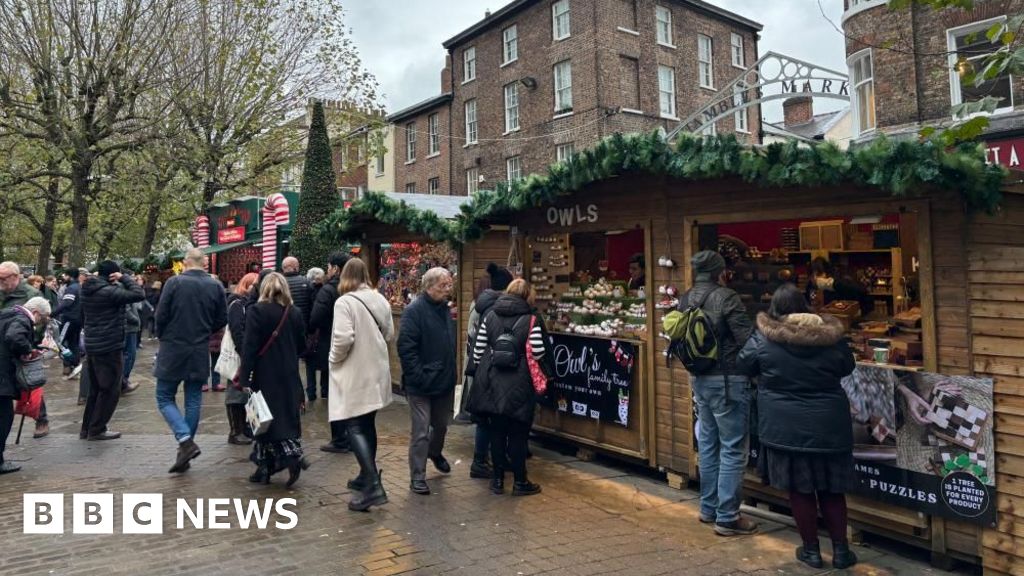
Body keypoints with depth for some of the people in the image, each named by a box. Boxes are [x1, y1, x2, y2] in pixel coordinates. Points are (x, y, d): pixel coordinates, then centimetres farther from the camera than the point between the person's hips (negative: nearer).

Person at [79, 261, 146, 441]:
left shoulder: (87, 290, 9)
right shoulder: (109, 292, -19)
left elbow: (82, 317, 20)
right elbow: (139, 294, -24)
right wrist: (124, 278, -12)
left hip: (92, 345, 9)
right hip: (110, 346, -9)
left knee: (95, 388, 18)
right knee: (110, 390, 2)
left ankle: (87, 428, 24)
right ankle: (97, 429, 6)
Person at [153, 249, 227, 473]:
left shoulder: (174, 282, -10)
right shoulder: (216, 286, -1)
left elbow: (161, 315, -8)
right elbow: (222, 319, 4)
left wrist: (162, 337, 11)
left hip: (173, 350, -3)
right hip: (200, 353, 3)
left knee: (165, 398, 9)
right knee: (193, 401, 11)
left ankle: (186, 441, -10)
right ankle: (185, 453, 18)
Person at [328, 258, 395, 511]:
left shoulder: (344, 302, -16)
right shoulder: (380, 300, 6)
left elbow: (344, 338, -25)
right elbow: (390, 335, 11)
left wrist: (334, 359, -8)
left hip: (354, 374, -7)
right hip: (376, 372, 7)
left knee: (355, 427, -5)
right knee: (367, 424, 18)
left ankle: (373, 486, -13)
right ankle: (367, 476, 29)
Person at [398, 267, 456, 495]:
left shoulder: (445, 309, 9)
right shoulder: (415, 310, -16)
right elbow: (406, 348, -20)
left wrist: (451, 373, 14)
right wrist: (418, 377, -23)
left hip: (445, 382, 8)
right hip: (421, 385, -7)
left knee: (441, 425, 22)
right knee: (421, 432, -1)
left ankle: (435, 453, 49)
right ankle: (417, 477, 12)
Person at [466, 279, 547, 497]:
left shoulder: (490, 315, 3)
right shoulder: (532, 319, -9)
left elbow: (479, 348, 4)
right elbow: (538, 353, -11)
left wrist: (480, 372, 15)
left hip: (492, 381, 4)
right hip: (519, 384, -4)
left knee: (496, 431, 13)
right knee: (518, 433, 6)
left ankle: (498, 479, 21)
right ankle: (520, 482, 15)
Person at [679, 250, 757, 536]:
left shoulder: (685, 300, 6)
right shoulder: (726, 297, -15)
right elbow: (747, 339, -17)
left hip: (700, 379, 8)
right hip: (727, 380, -7)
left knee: (708, 444, 17)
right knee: (733, 449, 2)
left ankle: (708, 508, 28)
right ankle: (727, 518, 8)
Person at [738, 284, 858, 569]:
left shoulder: (763, 337, -11)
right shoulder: (830, 334, -5)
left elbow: (743, 365, 4)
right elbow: (847, 367, 12)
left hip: (786, 427, -2)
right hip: (828, 426, 2)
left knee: (799, 489, 10)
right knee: (831, 489, 15)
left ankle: (811, 550, 20)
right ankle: (841, 549, 24)